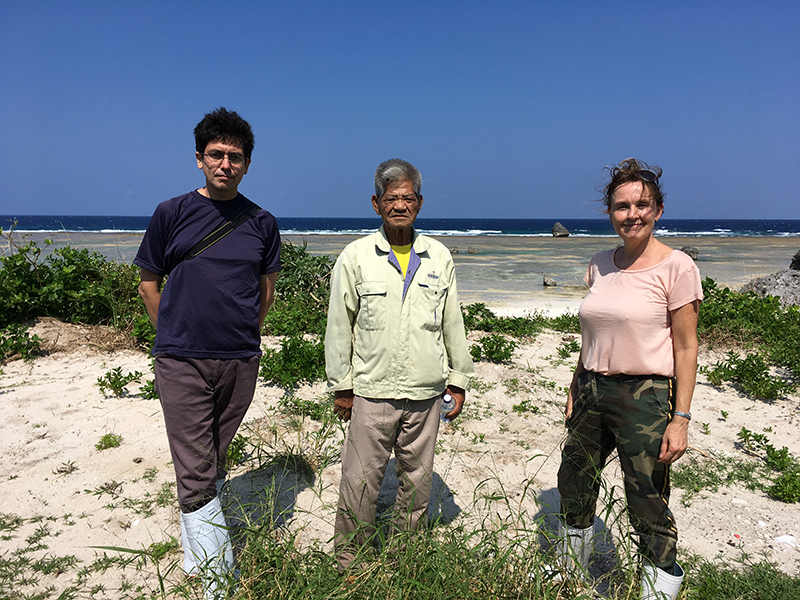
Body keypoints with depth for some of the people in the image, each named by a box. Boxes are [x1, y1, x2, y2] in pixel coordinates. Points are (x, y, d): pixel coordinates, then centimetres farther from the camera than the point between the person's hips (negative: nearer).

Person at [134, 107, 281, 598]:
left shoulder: (262, 223, 5)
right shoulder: (172, 214, 1)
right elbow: (150, 283, 9)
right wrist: (173, 337, 7)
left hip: (241, 363, 2)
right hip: (182, 362, -2)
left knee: (215, 463, 15)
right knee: (197, 474, -2)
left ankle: (199, 552, 34)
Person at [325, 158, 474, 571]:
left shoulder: (439, 257, 6)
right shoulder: (356, 256, -1)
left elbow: (453, 324, 11)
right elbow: (339, 324, 2)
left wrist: (459, 380, 11)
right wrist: (341, 385, 1)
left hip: (426, 393, 3)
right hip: (372, 393, -2)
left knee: (417, 482, 14)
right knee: (360, 485, 3)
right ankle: (349, 565, 23)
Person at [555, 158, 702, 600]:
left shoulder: (676, 267, -9)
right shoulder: (600, 265, 7)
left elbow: (686, 348, -9)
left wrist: (681, 418, -12)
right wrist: (576, 390, 14)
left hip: (645, 396, -6)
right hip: (593, 392, 6)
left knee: (648, 507, 1)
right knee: (574, 487, 19)